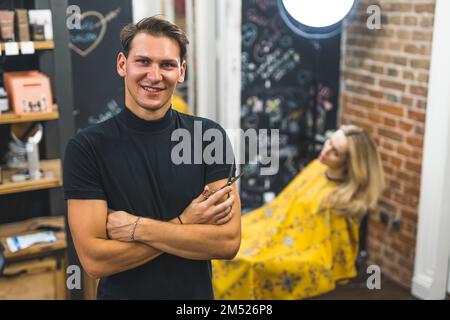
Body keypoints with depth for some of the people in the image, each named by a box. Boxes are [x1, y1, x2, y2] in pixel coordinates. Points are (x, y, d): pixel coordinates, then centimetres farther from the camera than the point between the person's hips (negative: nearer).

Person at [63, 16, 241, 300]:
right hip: (120, 293, -1)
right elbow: (94, 259, -19)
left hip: (197, 293, 2)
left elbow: (228, 242, -17)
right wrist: (184, 223, -20)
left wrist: (137, 228, -21)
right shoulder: (86, 147, -14)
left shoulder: (210, 136, -11)